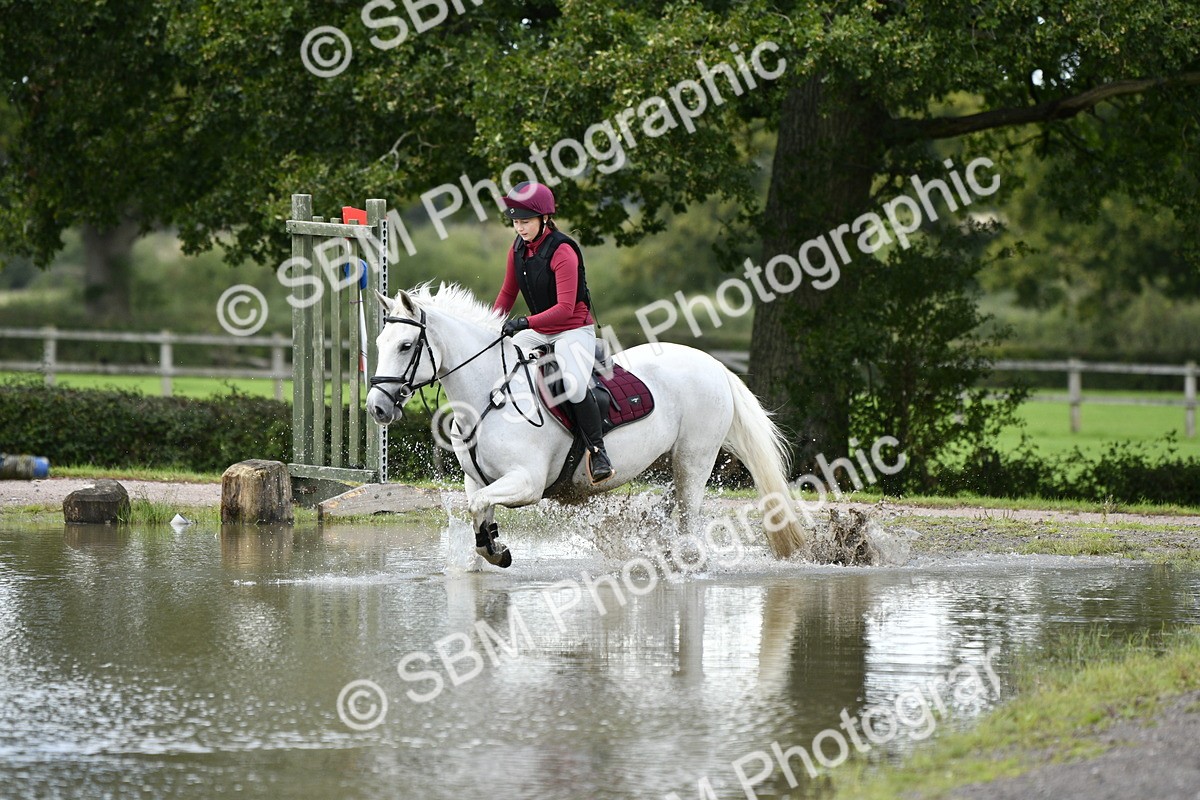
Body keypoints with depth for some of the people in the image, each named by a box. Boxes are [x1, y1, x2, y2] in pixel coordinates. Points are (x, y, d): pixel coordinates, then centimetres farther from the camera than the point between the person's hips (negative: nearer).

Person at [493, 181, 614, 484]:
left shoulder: (562, 251, -20)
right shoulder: (518, 249, 2)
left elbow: (565, 307, -27)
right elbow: (508, 293, 15)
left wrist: (525, 322, -36)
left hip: (575, 330, -8)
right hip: (538, 332, 8)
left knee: (574, 386, -31)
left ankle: (597, 450, -14)